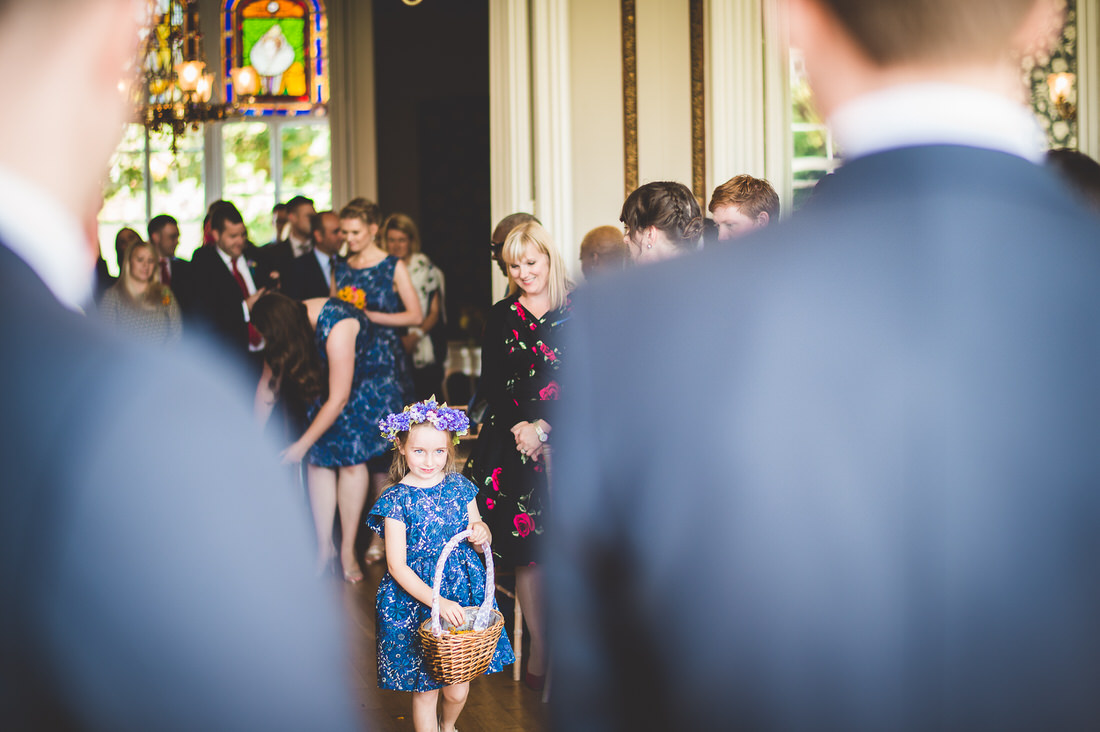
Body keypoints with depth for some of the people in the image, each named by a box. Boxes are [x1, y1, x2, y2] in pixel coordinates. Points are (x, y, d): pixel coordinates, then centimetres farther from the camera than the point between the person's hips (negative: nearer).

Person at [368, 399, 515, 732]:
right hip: (414, 599, -3)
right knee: (425, 689, 6)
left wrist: (482, 535, -14)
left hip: (463, 592, 4)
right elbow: (397, 566, -14)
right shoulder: (396, 499, -12)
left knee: (458, 690, 11)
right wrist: (438, 602, -23)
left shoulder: (460, 487, 1)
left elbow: (478, 542, 12)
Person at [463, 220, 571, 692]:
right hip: (514, 441, 1)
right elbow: (491, 385, 7)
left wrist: (545, 427, -10)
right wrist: (521, 428, -8)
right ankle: (539, 648, 8)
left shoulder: (577, 314, 3)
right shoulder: (501, 316, 10)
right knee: (527, 549, -1)